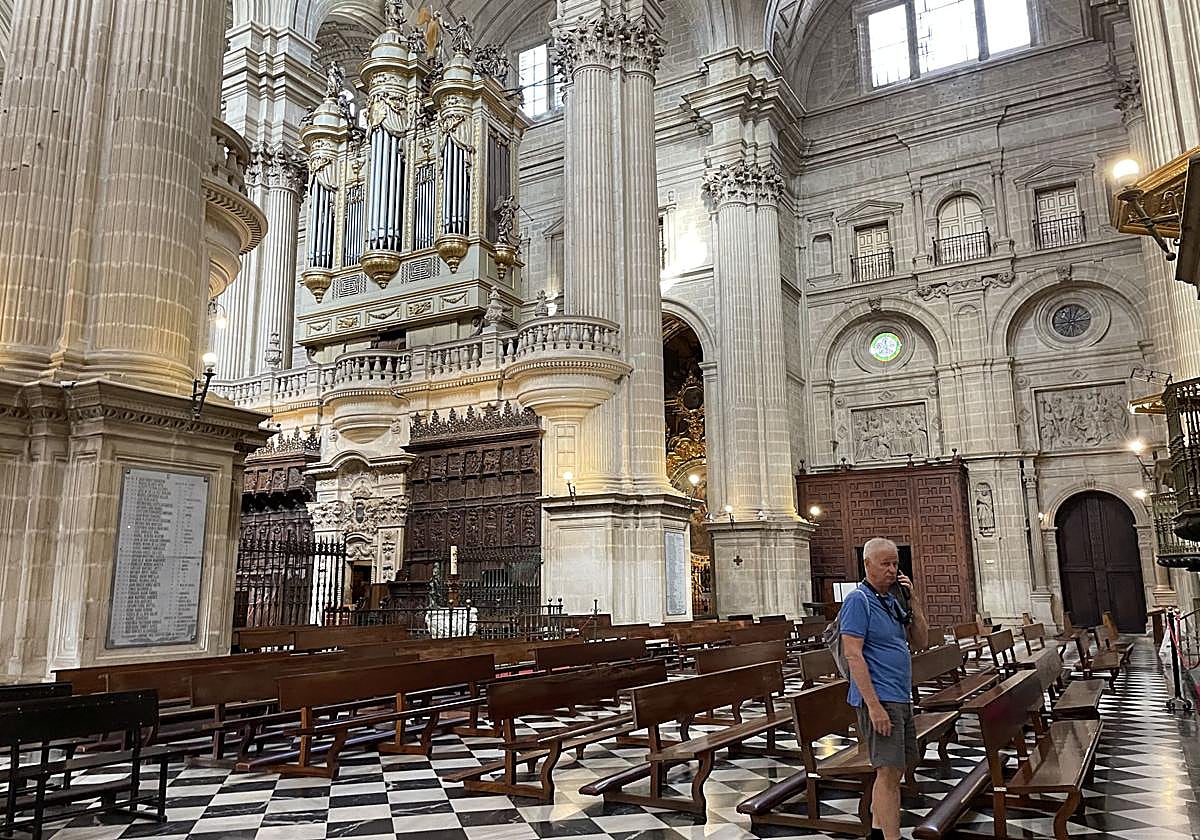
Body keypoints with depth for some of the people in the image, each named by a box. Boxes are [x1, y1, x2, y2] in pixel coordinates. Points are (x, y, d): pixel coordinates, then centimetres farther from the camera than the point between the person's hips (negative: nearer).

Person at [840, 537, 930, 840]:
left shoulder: (892, 600, 14)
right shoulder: (858, 600, -12)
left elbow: (921, 641, 14)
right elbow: (853, 655, -18)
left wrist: (913, 601, 2)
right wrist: (874, 705, -23)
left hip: (901, 698, 9)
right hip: (880, 698, -9)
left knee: (892, 770, 16)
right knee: (889, 771, -9)